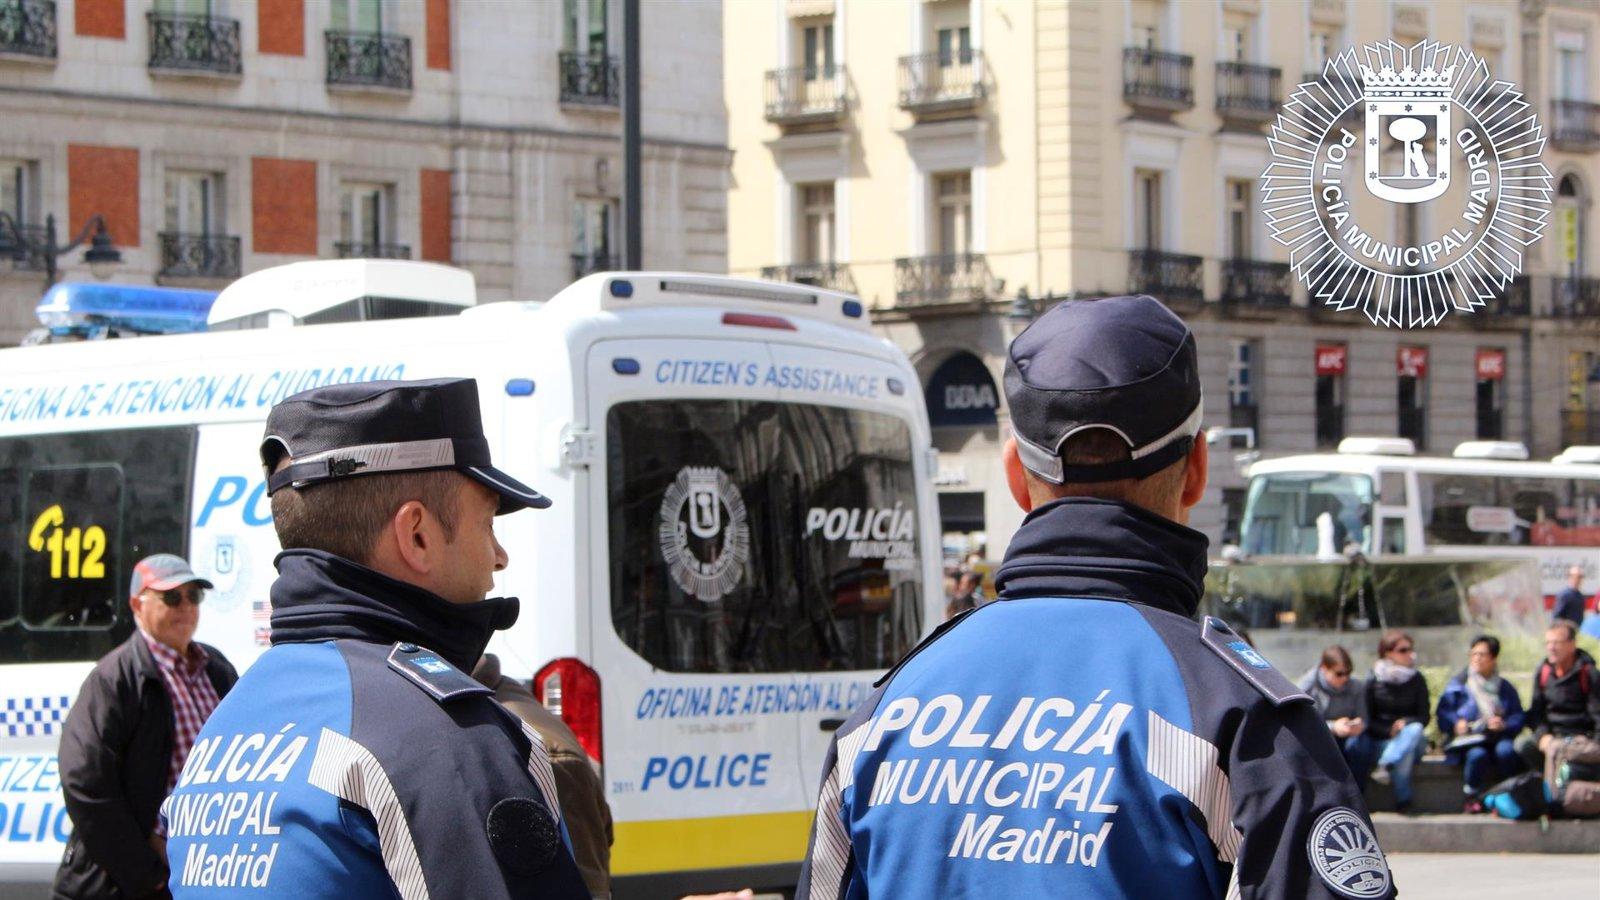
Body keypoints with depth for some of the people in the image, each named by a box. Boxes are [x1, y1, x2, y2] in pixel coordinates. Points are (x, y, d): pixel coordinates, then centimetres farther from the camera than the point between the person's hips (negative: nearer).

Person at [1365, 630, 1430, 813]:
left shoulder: (1417, 680, 8)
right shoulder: (1373, 683, 3)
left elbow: (1424, 717, 4)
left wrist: (1406, 723, -18)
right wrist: (1390, 731, -16)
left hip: (1413, 737, 2)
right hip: (1383, 741, -2)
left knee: (1415, 730, -34)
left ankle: (1385, 766, -46)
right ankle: (1403, 800, -42)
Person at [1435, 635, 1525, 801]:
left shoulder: (1505, 688, 17)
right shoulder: (1458, 684, 13)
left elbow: (1518, 717, 8)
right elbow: (1442, 714, 4)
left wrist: (1504, 725, -13)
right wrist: (1456, 723, -17)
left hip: (1498, 738, 1)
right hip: (1468, 739, -1)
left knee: (1506, 750, -33)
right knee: (1477, 754, -35)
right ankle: (1472, 799, -17)